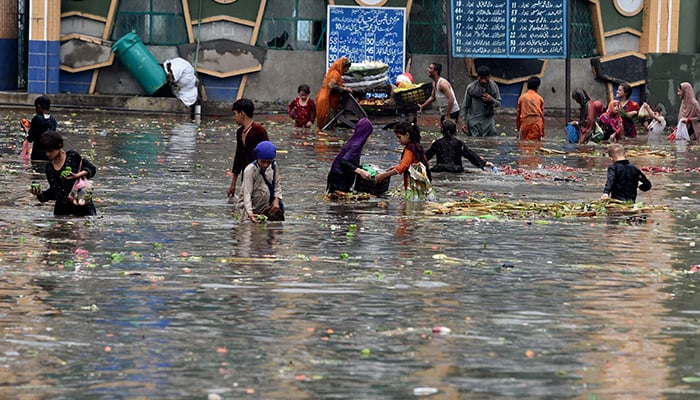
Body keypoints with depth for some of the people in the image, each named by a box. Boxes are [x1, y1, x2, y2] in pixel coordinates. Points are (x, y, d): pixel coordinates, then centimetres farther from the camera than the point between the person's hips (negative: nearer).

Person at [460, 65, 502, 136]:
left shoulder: (493, 87, -1)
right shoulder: (471, 88, -8)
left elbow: (499, 104, 6)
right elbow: (464, 107, -1)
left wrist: (492, 100, -17)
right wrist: (463, 123, -6)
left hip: (488, 121, 2)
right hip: (474, 122, -2)